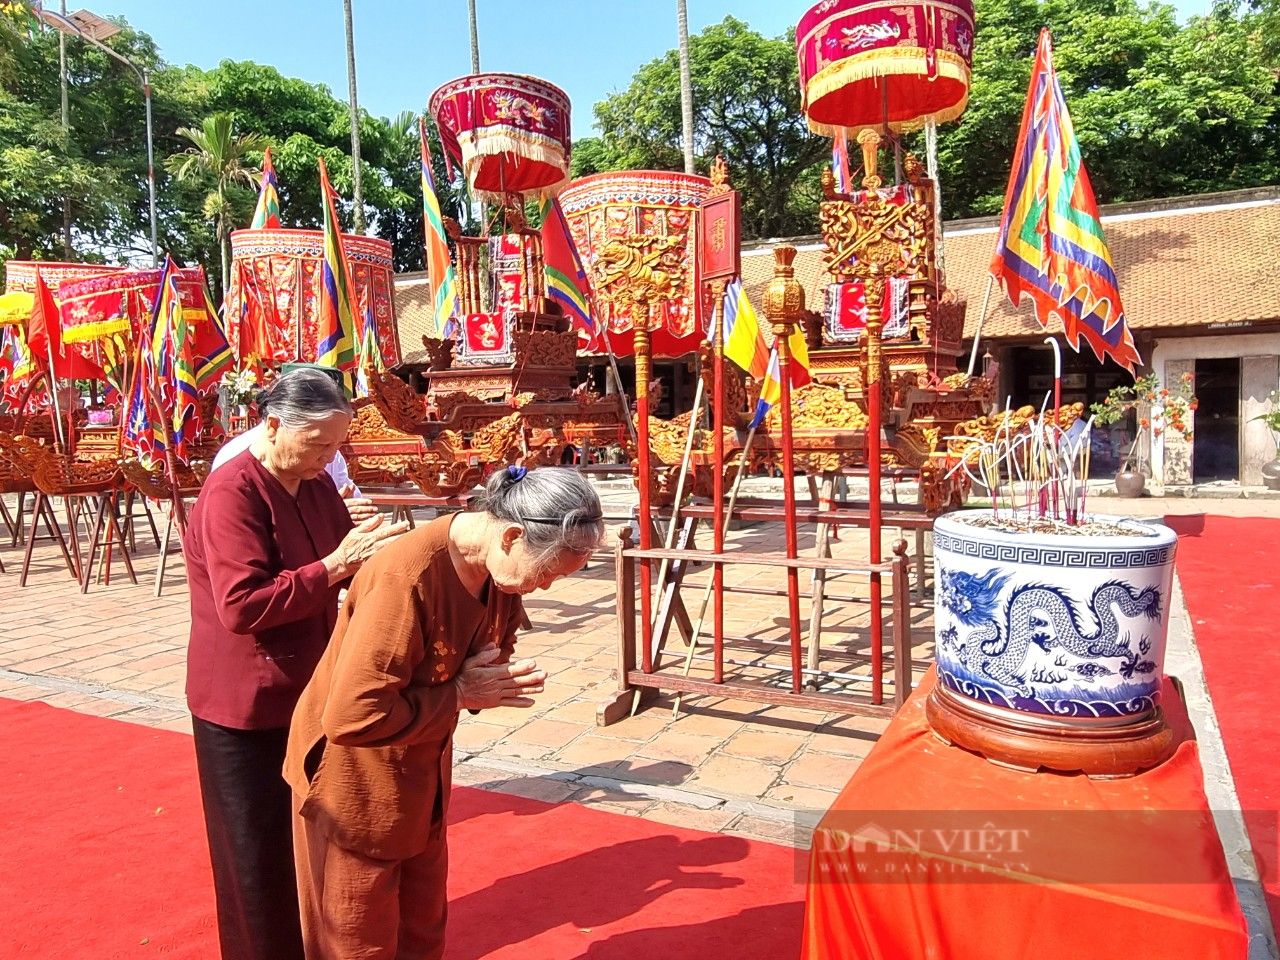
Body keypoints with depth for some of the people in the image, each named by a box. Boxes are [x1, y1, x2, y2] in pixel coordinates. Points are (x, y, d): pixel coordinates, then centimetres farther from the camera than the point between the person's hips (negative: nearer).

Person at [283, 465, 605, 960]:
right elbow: (351, 716, -32)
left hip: (422, 772, 7)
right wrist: (459, 694, -26)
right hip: (355, 778, -7)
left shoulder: (500, 569, -9)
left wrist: (497, 685, -16)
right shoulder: (406, 577, -34)